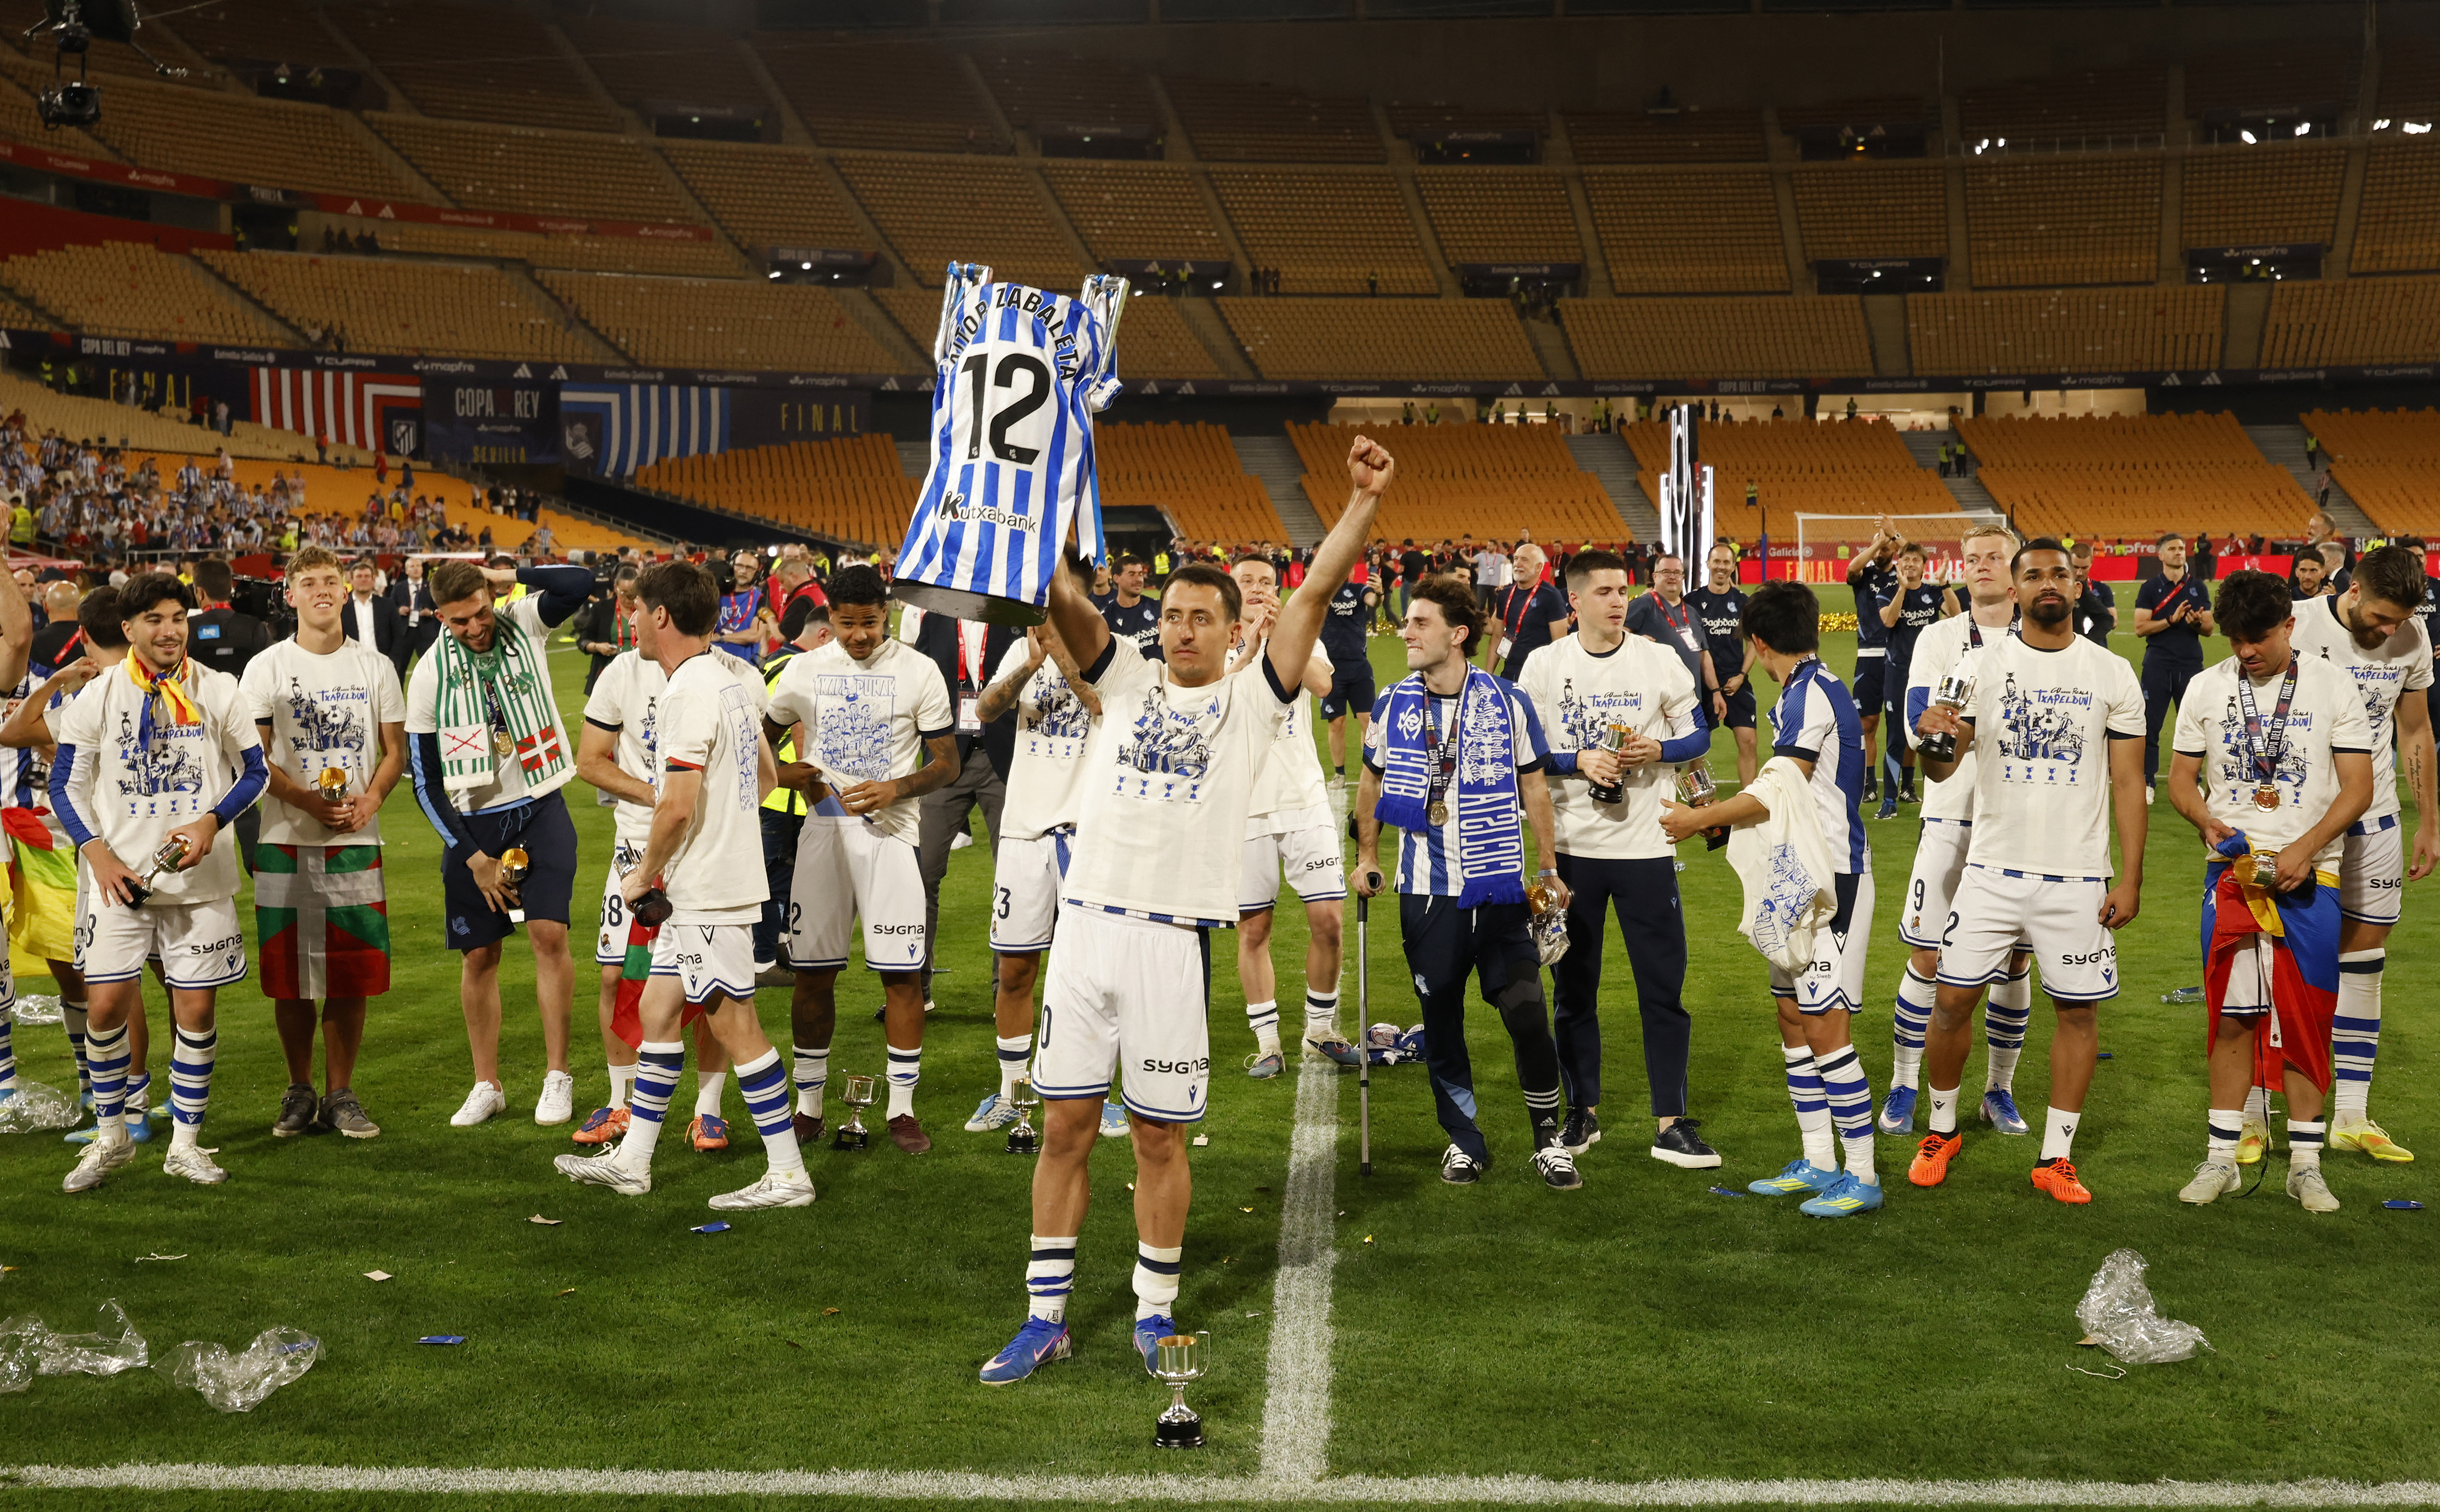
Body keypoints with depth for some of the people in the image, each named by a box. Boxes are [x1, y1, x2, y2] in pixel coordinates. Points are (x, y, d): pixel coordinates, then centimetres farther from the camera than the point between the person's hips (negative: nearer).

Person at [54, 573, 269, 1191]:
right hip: (122, 878, 0)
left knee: (195, 1008, 2)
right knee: (106, 1004, -5)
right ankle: (111, 1135, 15)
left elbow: (254, 771, 8)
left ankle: (186, 1143, 16)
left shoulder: (218, 691, 1)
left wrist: (211, 821, -10)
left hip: (200, 879, 0)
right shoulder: (98, 698, 0)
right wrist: (97, 853, -7)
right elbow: (64, 785, 6)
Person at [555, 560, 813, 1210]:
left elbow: (678, 804, -24)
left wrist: (644, 874, -10)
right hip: (701, 887, 10)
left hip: (707, 891, -10)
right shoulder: (731, 676, 12)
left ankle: (788, 1175, 3)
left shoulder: (689, 692, -18)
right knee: (656, 1010, 16)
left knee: (734, 1025, -4)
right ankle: (632, 1161, 25)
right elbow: (765, 774, 22)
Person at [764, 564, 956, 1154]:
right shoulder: (805, 670, 6)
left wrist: (895, 789, -17)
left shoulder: (919, 672, -2)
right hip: (822, 828, 2)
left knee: (902, 971, -4)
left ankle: (903, 1108, 7)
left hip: (890, 829, -2)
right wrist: (783, 773, -5)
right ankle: (808, 1105, 17)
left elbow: (947, 762, 0)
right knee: (813, 970, 5)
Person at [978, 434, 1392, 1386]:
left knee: (1160, 1135, 6)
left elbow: (1314, 596, -3)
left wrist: (1362, 505, -11)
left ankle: (1156, 1311, 21)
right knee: (1065, 1126, 6)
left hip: (1175, 938, -2)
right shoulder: (1125, 680, 12)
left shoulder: (1251, 703, 6)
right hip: (1086, 924, 2)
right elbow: (1064, 601, -1)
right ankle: (1045, 1318, 15)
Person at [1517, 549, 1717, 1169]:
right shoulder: (1543, 665, 0)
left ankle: (1670, 1123, 7)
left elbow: (1699, 735, 6)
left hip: (1645, 844, 0)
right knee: (1573, 985, 9)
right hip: (1571, 845, 1)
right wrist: (1579, 761, -14)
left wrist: (1656, 751, -14)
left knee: (1663, 985, -1)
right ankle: (1583, 1112, 23)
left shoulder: (1660, 661, 1)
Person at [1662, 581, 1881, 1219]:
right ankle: (1818, 1161, 21)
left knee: (1825, 1024, -8)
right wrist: (1724, 814, 26)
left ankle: (1863, 1175, -1)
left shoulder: (1811, 694, -15)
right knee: (1793, 1017, 13)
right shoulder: (1806, 691, 15)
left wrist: (1700, 819, -8)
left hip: (1831, 877, -10)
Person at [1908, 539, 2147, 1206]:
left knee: (2079, 1009, 4)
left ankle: (2056, 1157, 15)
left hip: (2077, 876, 0)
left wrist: (2131, 878, -3)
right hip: (1993, 868, 0)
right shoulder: (1983, 664, 1)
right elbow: (1942, 768, -1)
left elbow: (2126, 784, 3)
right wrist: (1934, 738, -25)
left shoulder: (2112, 674, 2)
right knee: (1953, 996, 1)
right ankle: (1941, 1130, 22)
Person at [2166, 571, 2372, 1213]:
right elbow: (2181, 777, 10)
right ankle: (2221, 1159, 11)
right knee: (2232, 1017, 3)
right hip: (2232, 871, 1)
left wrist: (2304, 850, -15)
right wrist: (2209, 823, -11)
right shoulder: (2205, 688, 5)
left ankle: (2305, 1163, 12)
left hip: (2310, 876, -1)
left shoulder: (2333, 686, 0)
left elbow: (2358, 787, -2)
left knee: (2306, 1020, 2)